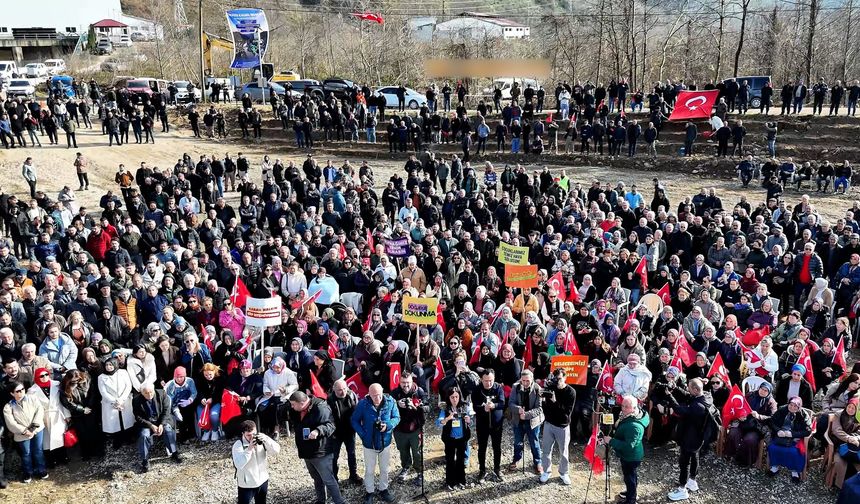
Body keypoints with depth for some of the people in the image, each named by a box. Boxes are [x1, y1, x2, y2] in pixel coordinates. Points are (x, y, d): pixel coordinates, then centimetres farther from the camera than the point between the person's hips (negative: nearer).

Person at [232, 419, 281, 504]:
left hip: (262, 481, 5)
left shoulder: (261, 439, -6)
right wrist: (249, 449, -33)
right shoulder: (238, 445, -17)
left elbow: (276, 451, -12)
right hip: (246, 485, -4)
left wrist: (266, 440, -26)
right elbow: (239, 465, -29)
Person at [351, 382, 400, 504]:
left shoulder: (390, 401, -16)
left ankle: (383, 489, 41)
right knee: (369, 470, 15)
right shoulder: (363, 404, -19)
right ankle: (369, 492, 35)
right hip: (369, 443, -1)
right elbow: (355, 421, -7)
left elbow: (396, 417, -5)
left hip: (385, 442, 1)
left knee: (384, 469, 20)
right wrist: (363, 435, -16)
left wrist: (388, 425, -25)